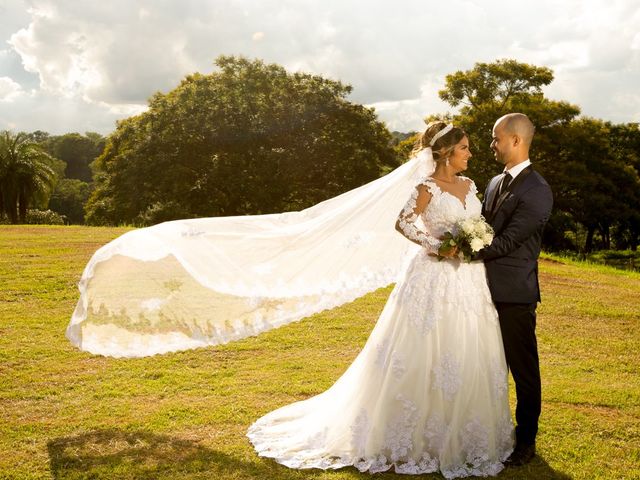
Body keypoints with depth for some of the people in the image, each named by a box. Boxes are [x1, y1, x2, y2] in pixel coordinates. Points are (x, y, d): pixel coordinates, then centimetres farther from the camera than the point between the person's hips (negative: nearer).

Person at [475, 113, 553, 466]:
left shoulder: (536, 191, -15)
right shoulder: (496, 183, 12)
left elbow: (507, 241, -20)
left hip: (514, 294, -8)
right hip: (488, 289, 8)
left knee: (523, 369, 6)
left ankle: (525, 440, 20)